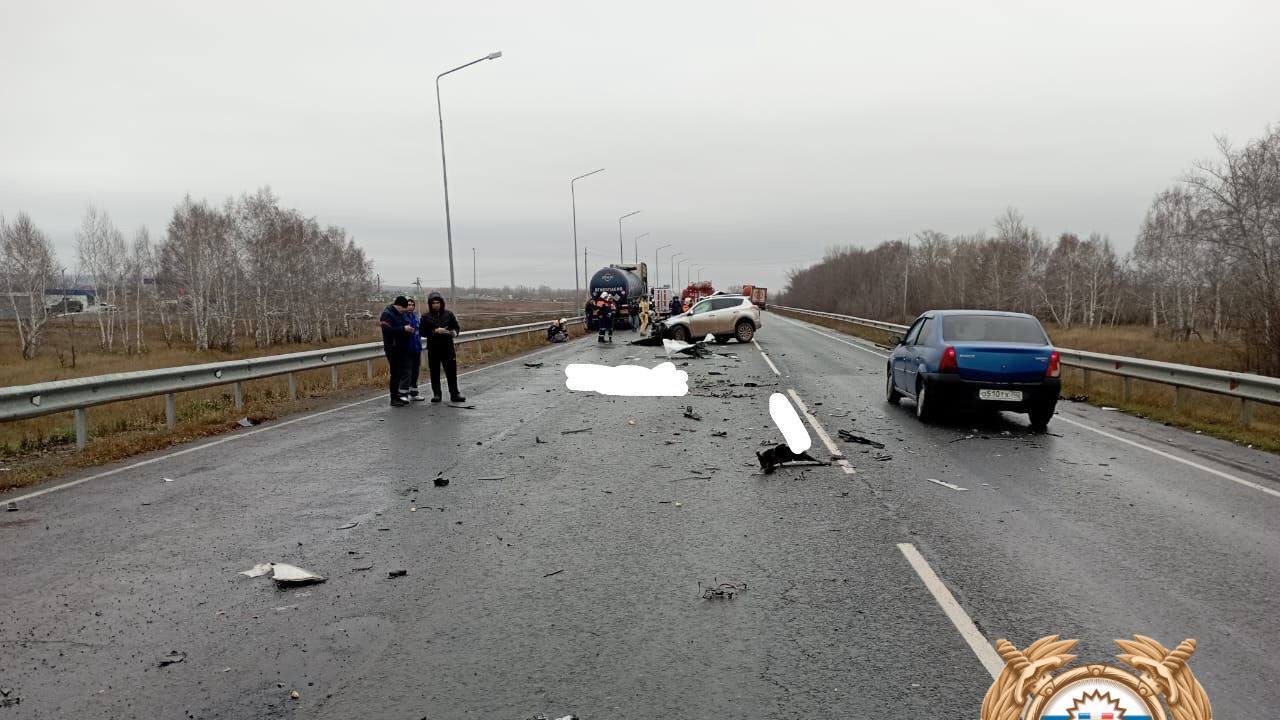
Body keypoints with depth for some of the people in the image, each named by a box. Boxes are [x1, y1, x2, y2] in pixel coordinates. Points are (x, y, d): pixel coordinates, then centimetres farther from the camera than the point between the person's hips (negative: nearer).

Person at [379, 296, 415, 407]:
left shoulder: (401, 313, 15)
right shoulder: (387, 314, -12)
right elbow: (387, 330, -25)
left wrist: (410, 329, 4)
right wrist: (403, 329, -25)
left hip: (402, 348, 8)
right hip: (393, 349, -8)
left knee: (401, 373, 10)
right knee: (395, 373, -7)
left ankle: (398, 396, 17)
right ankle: (394, 399, -1)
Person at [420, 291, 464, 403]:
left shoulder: (449, 314, 5)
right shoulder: (426, 316, 2)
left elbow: (457, 327, 9)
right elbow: (423, 332, -3)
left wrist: (454, 332, -13)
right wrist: (435, 331, -17)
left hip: (448, 347, 0)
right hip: (433, 348, 0)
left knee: (451, 371, -2)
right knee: (434, 372, 5)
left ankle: (454, 394, 4)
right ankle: (436, 394, 15)